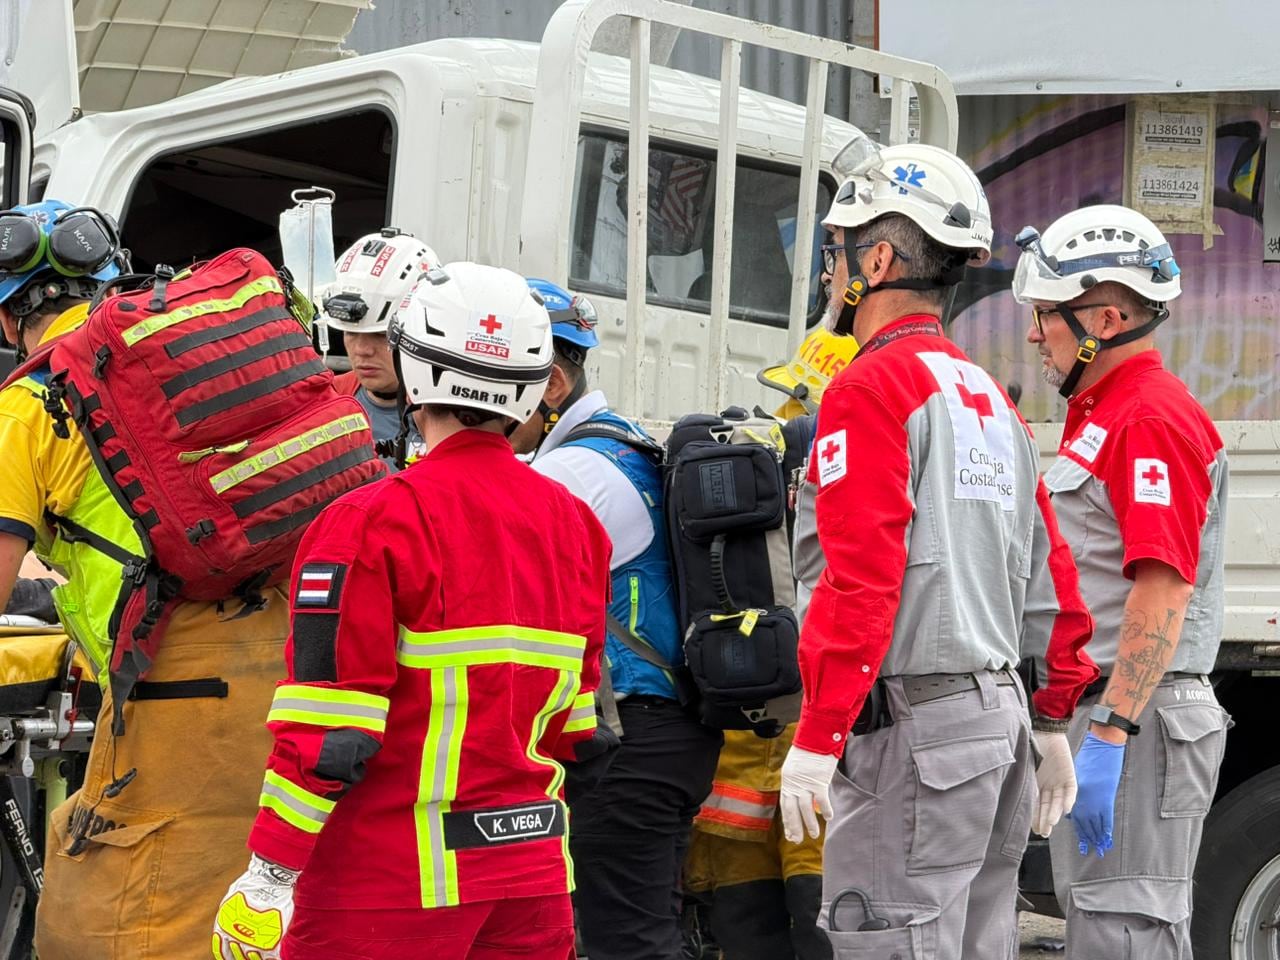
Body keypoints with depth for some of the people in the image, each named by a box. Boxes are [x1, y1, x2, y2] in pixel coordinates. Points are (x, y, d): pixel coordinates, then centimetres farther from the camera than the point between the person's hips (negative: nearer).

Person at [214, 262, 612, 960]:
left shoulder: (374, 521, -12)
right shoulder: (574, 522, 8)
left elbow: (328, 736, -16)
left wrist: (267, 876, -11)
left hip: (395, 879, -6)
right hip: (534, 869, 6)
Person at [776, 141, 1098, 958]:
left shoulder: (872, 387, -10)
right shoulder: (992, 399, 17)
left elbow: (859, 581, -19)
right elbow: (1052, 578, 19)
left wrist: (816, 739, -18)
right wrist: (1056, 721, 24)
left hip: (911, 731, -9)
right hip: (998, 720, 9)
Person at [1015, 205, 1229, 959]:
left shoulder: (1153, 420, -15)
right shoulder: (1098, 416, 19)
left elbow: (1164, 590, -25)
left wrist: (1109, 735, -29)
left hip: (1136, 726, -11)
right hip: (1095, 716, 11)